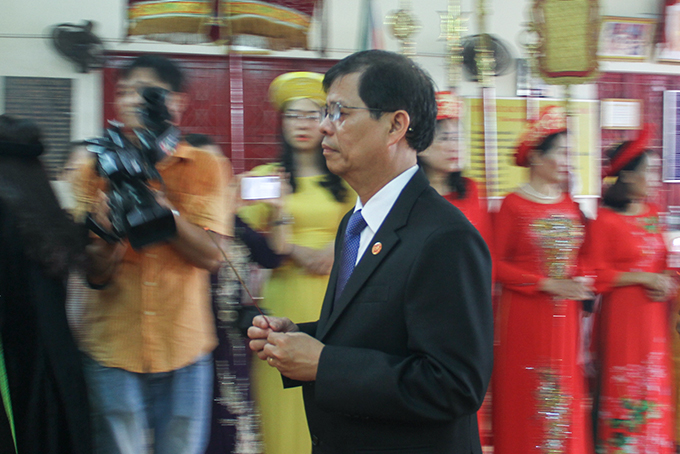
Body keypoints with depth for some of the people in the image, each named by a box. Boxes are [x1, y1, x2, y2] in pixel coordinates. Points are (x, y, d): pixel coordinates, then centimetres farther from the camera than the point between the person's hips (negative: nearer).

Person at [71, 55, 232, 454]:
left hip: (184, 348, 0)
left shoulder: (205, 167, 3)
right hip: (113, 349, 0)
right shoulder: (98, 170, 4)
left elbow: (211, 257, -7)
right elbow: (94, 274, -2)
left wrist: (162, 206, -20)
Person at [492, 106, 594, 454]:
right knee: (525, 396, -1)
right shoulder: (513, 205, -7)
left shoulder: (570, 206, 10)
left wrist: (582, 282, -1)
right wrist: (548, 284, -13)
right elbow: (497, 265, -8)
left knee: (564, 397, 7)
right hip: (524, 316, -5)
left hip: (564, 318, 5)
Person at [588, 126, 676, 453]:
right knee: (623, 390, -1)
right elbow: (598, 275, -12)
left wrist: (667, 282, -1)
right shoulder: (605, 220, -10)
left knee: (654, 387, 10)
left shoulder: (652, 215, 11)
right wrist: (643, 278, -14)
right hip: (621, 315, -6)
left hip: (654, 314, 6)